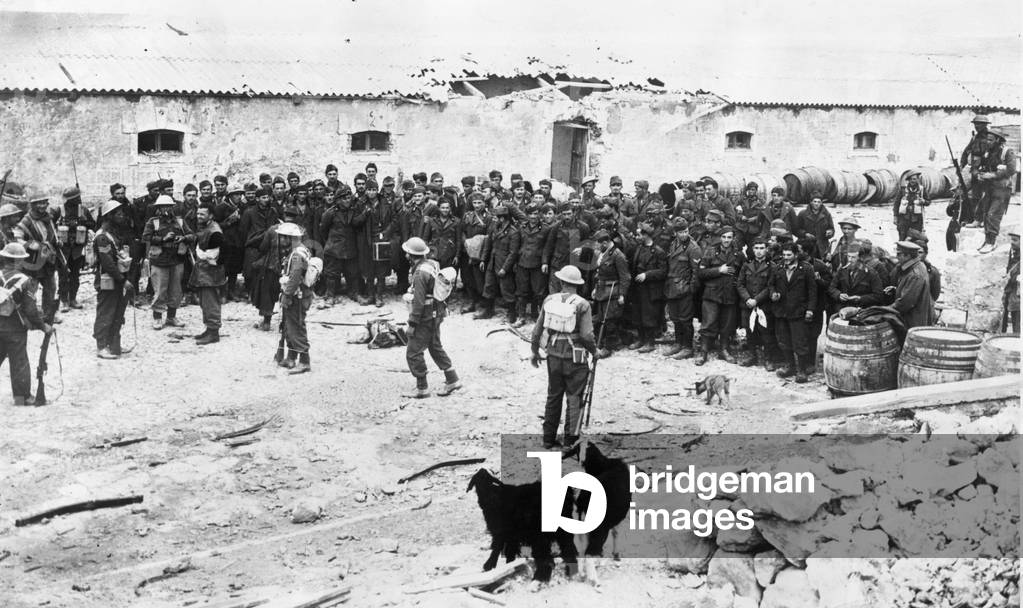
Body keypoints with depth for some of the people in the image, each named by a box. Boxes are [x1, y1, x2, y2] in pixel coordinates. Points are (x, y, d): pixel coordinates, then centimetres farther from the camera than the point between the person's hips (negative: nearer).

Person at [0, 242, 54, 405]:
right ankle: (22, 397, 8)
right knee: (19, 362, 5)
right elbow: (30, 309, -11)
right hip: (14, 328, -3)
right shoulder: (23, 281, -13)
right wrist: (43, 326, 0)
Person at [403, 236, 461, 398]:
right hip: (436, 314, 10)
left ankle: (422, 387, 7)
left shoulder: (420, 273, -23)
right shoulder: (432, 265, 6)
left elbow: (418, 301, -24)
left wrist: (412, 324, -18)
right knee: (436, 347, 20)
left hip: (425, 318, -10)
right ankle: (452, 380, 22)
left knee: (413, 352, 0)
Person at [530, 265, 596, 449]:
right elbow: (586, 335, -16)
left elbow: (538, 329, 4)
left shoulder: (549, 300, 0)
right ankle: (570, 440, 8)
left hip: (553, 356, 4)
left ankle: (549, 439, 23)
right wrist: (594, 351, 3)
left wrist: (535, 351, 17)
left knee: (553, 397, 16)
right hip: (574, 358, -4)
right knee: (574, 398, 7)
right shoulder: (582, 304, -12)